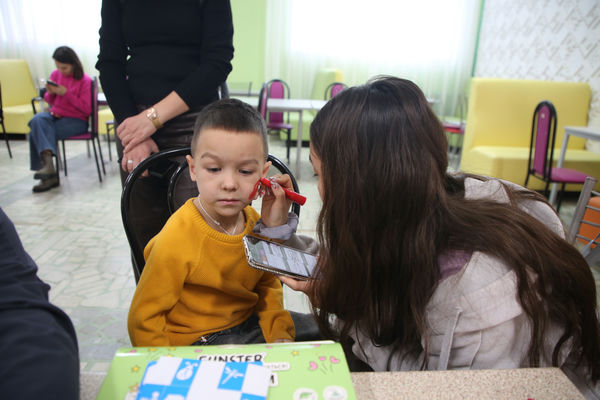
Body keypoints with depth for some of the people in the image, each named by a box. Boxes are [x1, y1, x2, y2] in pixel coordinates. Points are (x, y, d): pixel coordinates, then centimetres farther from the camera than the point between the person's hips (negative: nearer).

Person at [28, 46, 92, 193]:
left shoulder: (84, 80, -7)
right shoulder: (55, 74, 10)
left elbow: (87, 109, -12)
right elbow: (49, 101, 20)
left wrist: (66, 93, -16)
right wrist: (50, 93, -4)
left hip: (76, 120, -5)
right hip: (55, 115, 6)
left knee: (37, 132, -23)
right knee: (37, 119, -29)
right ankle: (47, 163, -36)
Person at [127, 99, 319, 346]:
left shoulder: (257, 224, -7)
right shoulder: (175, 242, -25)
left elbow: (268, 285, 6)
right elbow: (144, 318, -16)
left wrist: (279, 334, -6)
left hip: (248, 323, 6)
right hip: (195, 339, -5)